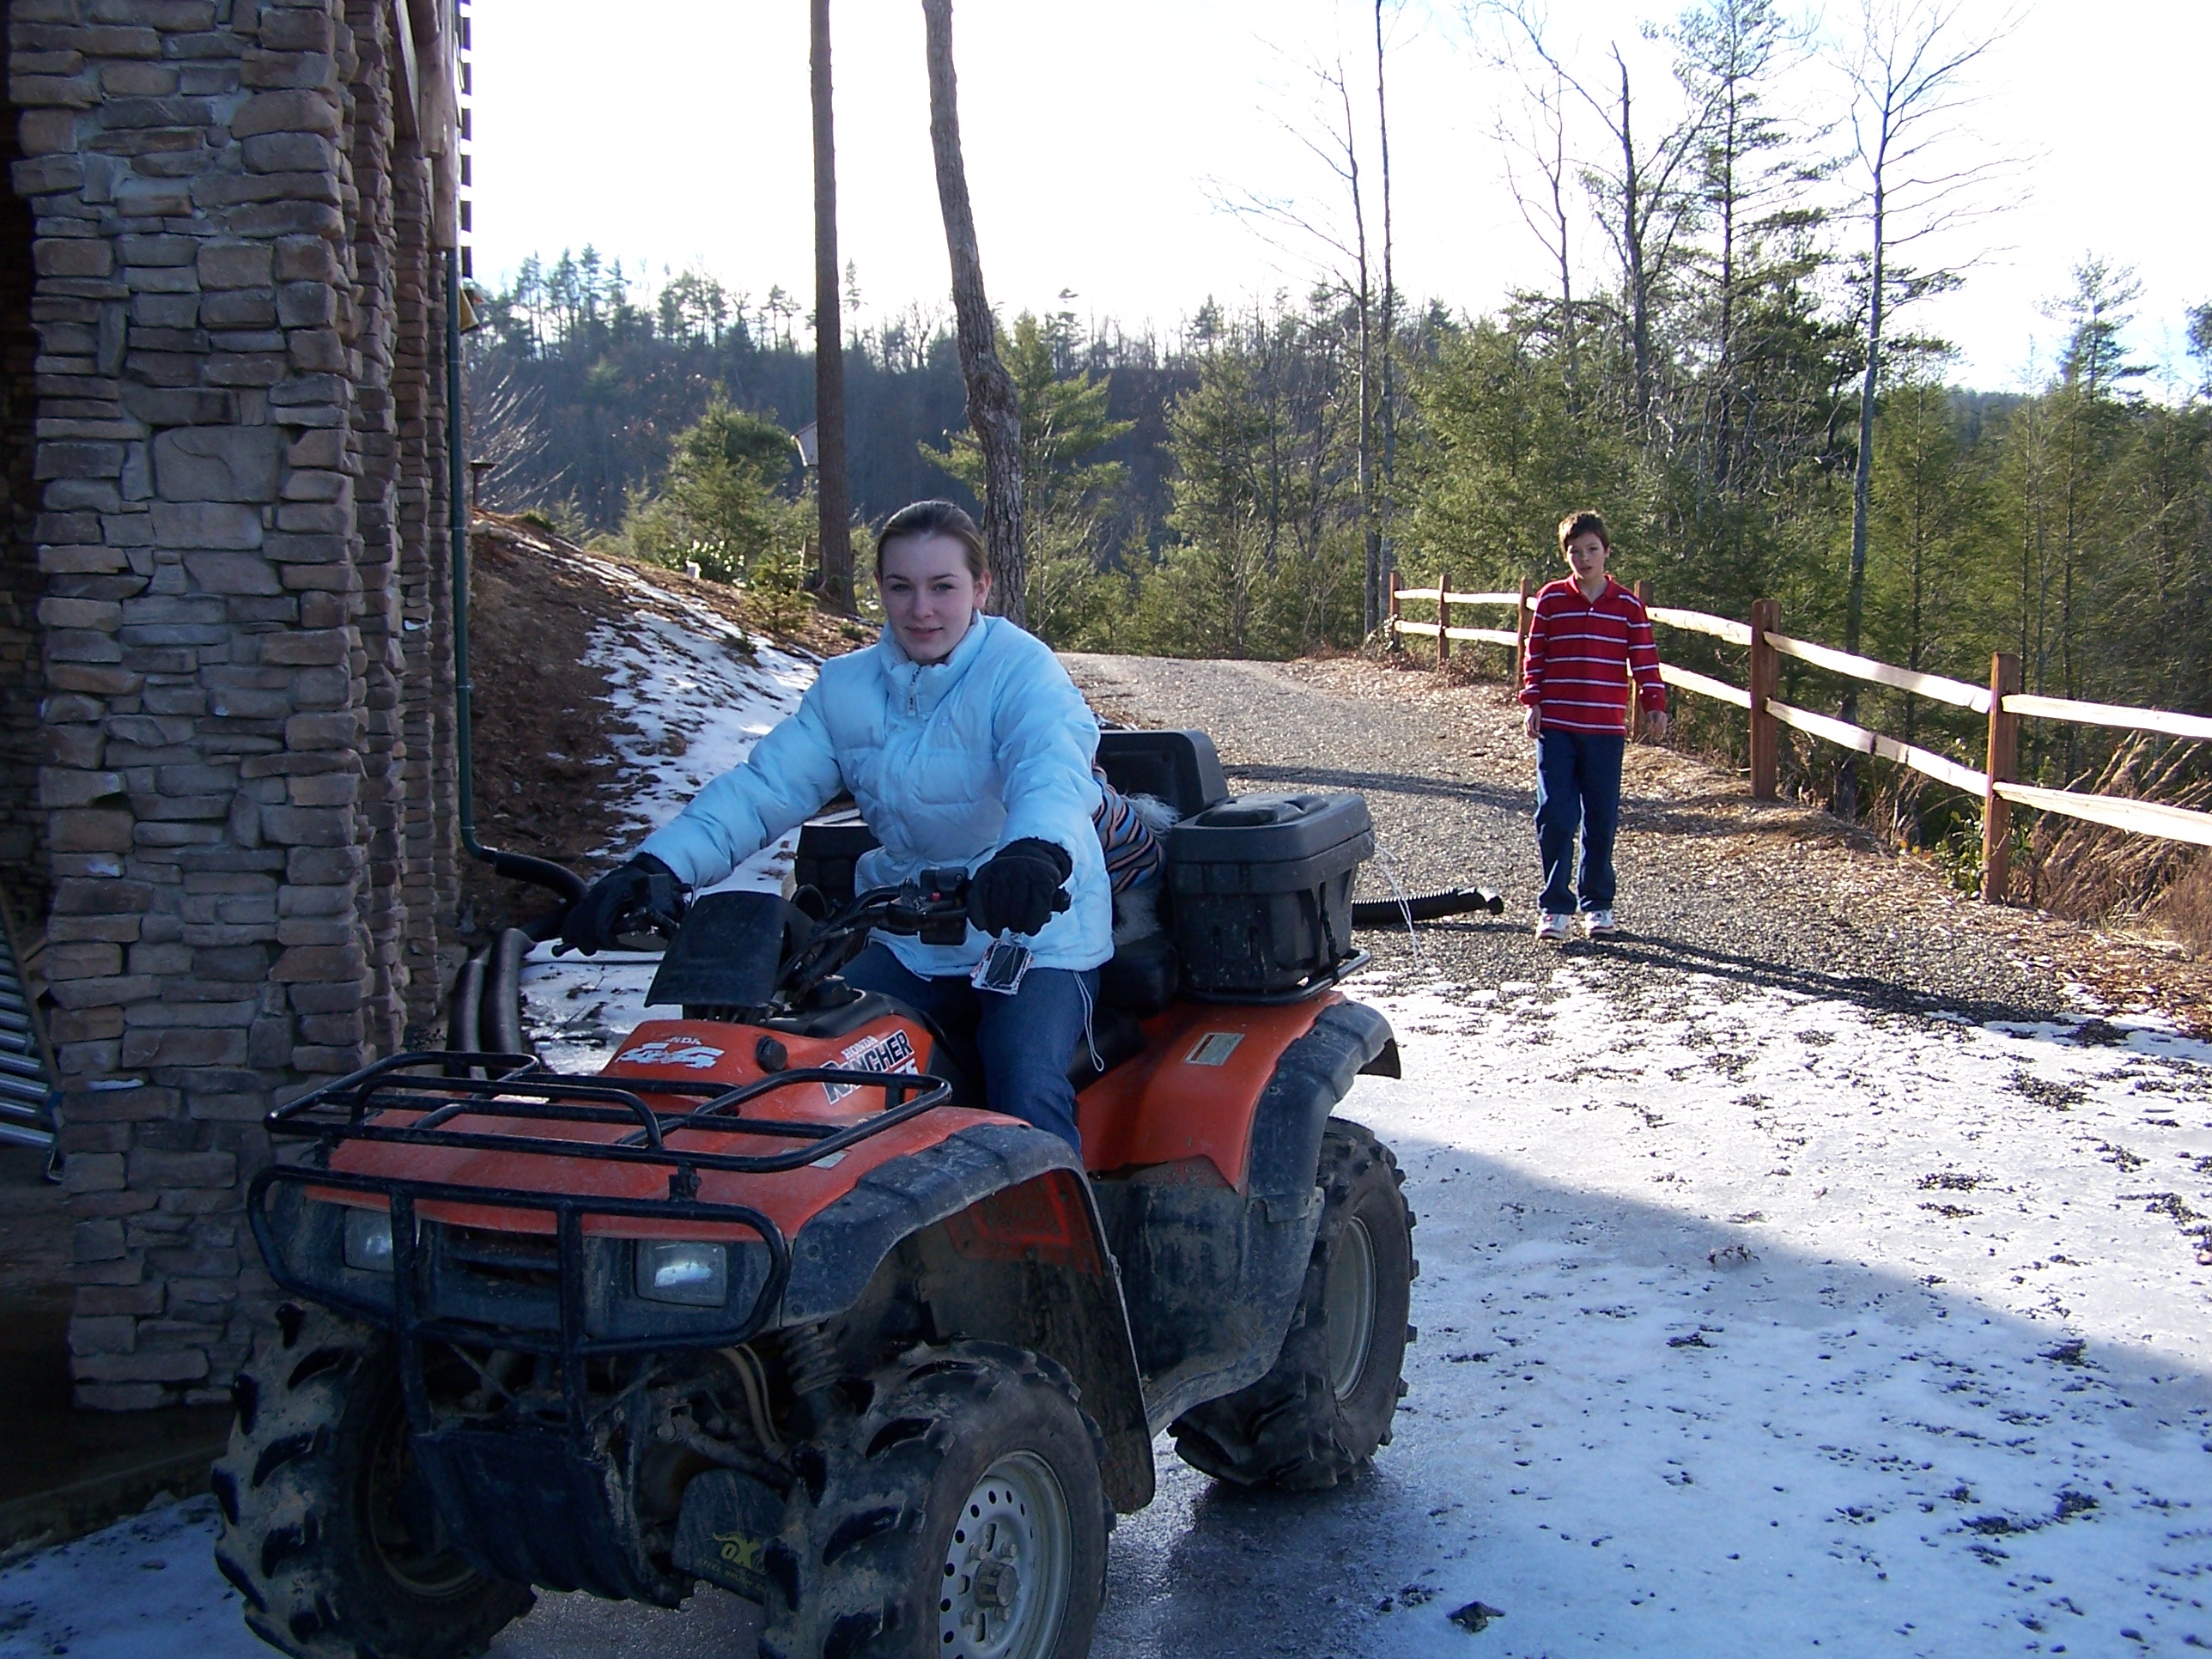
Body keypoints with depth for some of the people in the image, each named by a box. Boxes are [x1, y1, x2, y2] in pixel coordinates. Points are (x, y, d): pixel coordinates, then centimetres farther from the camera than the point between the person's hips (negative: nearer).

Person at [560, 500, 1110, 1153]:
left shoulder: (1021, 669, -12)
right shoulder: (845, 688, 5)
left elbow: (1053, 764, -32)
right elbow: (764, 786, -5)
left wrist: (1036, 852, -57)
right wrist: (660, 866, -23)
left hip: (1038, 935, -5)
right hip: (909, 945, 5)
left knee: (1028, 1097, -27)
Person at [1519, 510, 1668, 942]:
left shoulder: (1628, 605, 5)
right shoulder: (1551, 599, 4)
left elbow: (1644, 659, 7)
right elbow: (1534, 655, 6)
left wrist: (1655, 704, -3)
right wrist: (1534, 701, -2)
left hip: (1606, 729, 1)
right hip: (1555, 726, -1)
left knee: (1602, 819, 5)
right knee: (1554, 817, -5)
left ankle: (1598, 903, 18)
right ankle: (1555, 906, 1)